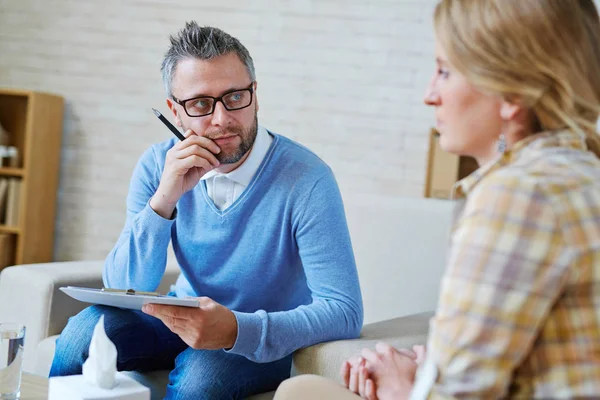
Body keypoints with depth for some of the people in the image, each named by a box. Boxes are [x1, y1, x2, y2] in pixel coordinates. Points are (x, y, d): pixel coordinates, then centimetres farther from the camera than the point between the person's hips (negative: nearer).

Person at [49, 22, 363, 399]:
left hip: (270, 338, -3)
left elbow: (345, 312, -28)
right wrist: (164, 199, -28)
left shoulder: (306, 180, -24)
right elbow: (125, 290, -12)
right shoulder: (158, 166, -8)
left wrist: (235, 329, -42)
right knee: (89, 328, -22)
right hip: (188, 317, 4)